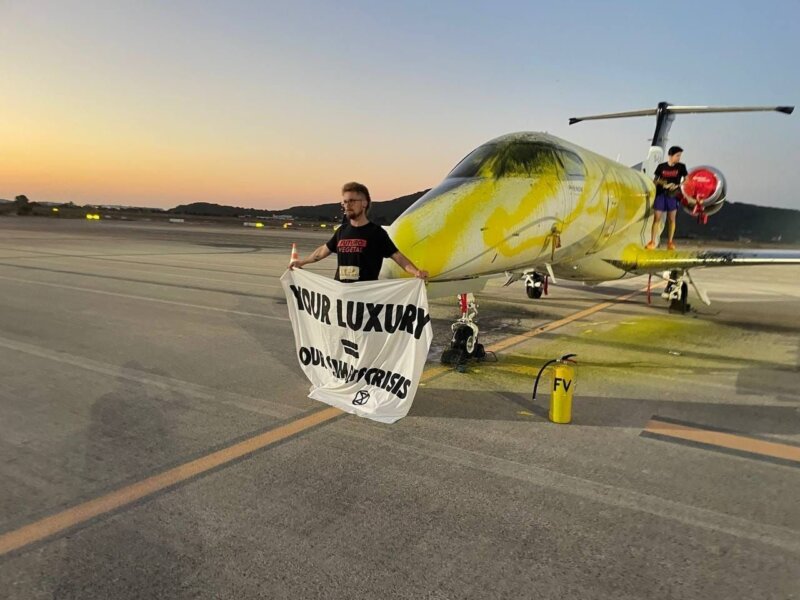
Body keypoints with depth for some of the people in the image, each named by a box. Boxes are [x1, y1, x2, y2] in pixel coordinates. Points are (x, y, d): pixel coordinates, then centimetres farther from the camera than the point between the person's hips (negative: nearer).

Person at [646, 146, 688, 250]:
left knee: (671, 219, 3)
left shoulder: (681, 167, 4)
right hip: (661, 194, -1)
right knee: (657, 218, -4)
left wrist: (678, 186, -11)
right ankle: (652, 242, -2)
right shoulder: (661, 166, 3)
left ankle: (670, 242, 11)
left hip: (673, 195, 1)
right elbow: (655, 180, 9)